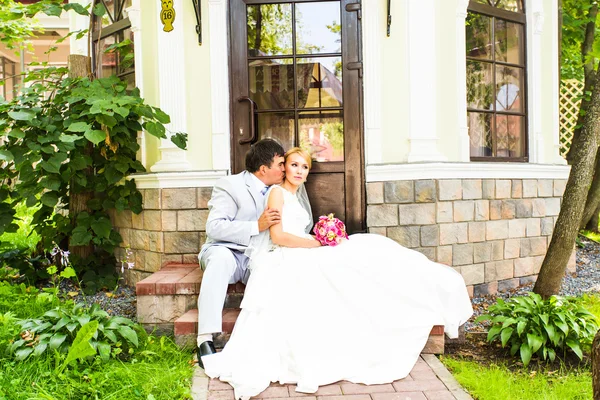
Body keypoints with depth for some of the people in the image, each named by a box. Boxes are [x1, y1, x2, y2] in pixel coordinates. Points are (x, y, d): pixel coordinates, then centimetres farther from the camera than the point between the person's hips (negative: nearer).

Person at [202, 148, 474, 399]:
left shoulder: (295, 197, 25)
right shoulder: (277, 192, -2)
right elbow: (278, 236, -15)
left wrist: (323, 241, 2)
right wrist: (318, 243, -13)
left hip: (299, 257, 8)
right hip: (283, 260, -8)